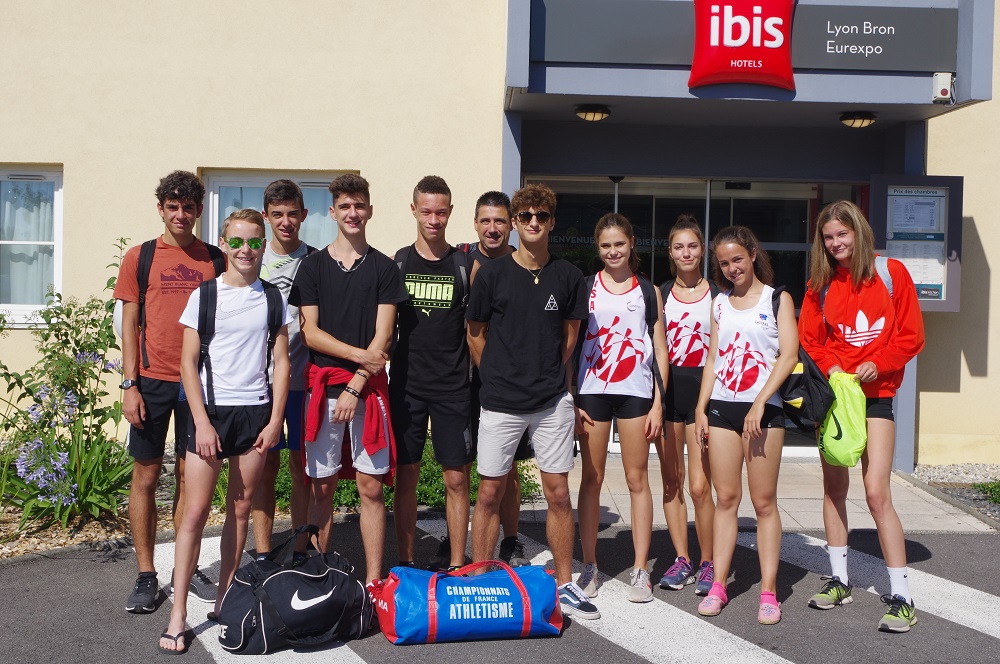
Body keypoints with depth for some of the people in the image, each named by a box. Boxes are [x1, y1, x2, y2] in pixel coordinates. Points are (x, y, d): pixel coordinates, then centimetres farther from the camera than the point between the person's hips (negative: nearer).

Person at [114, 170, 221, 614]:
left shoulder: (214, 259, 7)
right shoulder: (139, 258, 3)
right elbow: (129, 324, 1)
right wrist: (130, 384, -6)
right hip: (152, 381, -1)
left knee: (190, 475, 8)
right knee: (146, 475, 3)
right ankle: (145, 575, 12)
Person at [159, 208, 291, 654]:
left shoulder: (273, 298, 7)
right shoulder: (204, 295, 1)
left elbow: (281, 362, 7)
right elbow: (188, 363, 0)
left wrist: (276, 419, 0)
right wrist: (202, 422, -8)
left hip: (256, 412, 2)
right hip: (210, 409, -2)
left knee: (241, 509, 7)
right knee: (196, 511, -4)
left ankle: (224, 600, 20)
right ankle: (178, 615, 3)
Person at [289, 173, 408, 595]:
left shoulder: (384, 269, 6)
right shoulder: (312, 266, 8)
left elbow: (382, 338, -1)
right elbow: (309, 332, 1)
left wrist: (355, 388, -9)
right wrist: (359, 354, -10)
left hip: (369, 387, 0)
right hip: (322, 386, 1)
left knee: (371, 487, 0)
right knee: (321, 488, 5)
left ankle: (373, 582, 6)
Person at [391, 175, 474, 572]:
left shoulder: (465, 265, 3)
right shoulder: (398, 263, 5)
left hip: (453, 387, -1)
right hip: (406, 384, 1)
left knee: (456, 478, 1)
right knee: (406, 475, 5)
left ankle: (456, 564, 12)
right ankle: (405, 563, 17)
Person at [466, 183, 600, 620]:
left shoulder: (567, 276, 2)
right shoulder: (492, 274, -2)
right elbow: (475, 334, 7)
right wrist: (500, 377, 10)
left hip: (552, 402, 1)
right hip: (501, 403, -1)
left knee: (558, 492, 5)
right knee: (490, 492, 4)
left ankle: (564, 584, 17)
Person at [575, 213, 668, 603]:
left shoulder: (648, 290, 7)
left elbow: (660, 350, 6)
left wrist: (658, 403, -1)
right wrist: (571, 400, -3)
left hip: (635, 393, 0)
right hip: (591, 392, 0)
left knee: (638, 480, 2)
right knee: (591, 479, 5)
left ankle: (640, 570, 9)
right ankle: (589, 566, 14)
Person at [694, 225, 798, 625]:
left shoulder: (777, 299, 2)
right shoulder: (720, 303, 15)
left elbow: (789, 355, -7)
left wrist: (760, 403, -15)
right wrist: (701, 408, 6)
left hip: (763, 408, -4)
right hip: (721, 407, 4)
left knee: (764, 502, -1)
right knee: (725, 498, 5)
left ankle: (769, 592, 4)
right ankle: (718, 586, 9)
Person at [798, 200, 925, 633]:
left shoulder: (891, 273, -3)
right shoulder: (821, 284, 5)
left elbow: (911, 336, -2)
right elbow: (809, 338, 7)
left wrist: (877, 365, -16)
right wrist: (830, 366, -12)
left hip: (876, 394, -3)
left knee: (877, 493, -11)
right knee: (833, 489, 9)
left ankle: (901, 597, -3)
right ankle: (839, 580, 22)